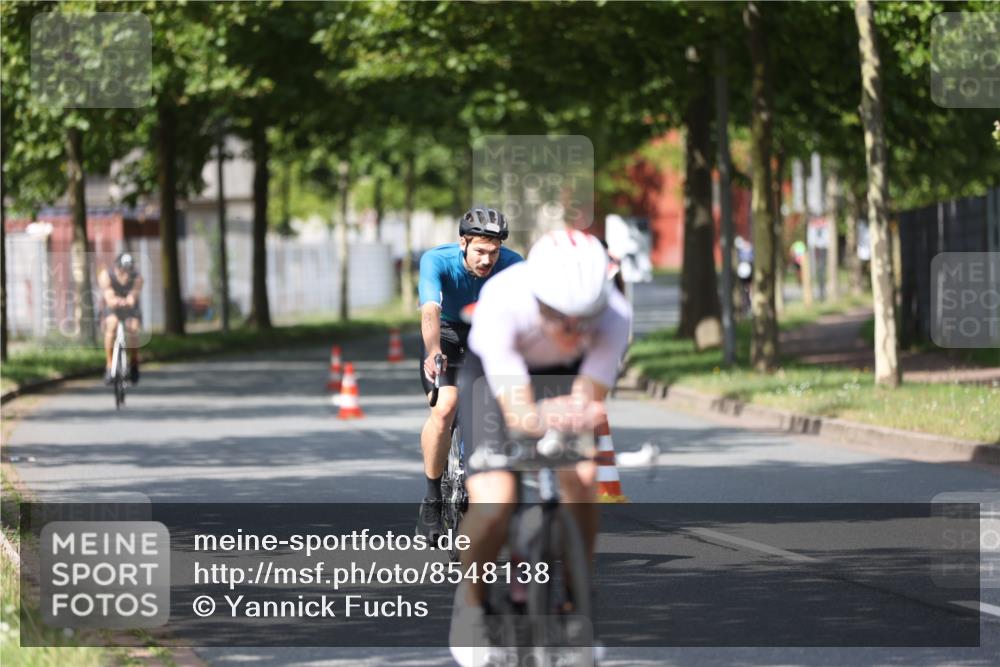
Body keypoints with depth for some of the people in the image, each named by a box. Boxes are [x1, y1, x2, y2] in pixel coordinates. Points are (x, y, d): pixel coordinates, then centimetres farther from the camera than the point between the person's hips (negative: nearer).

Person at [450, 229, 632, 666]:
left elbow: (588, 400, -33)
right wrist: (544, 419, -64)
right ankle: (471, 599, 8)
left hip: (565, 378, 2)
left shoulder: (614, 315, -33)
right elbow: (518, 412, -43)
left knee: (582, 481, -23)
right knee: (493, 503, -21)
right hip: (494, 375, -2)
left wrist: (580, 415, -56)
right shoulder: (501, 303, -39)